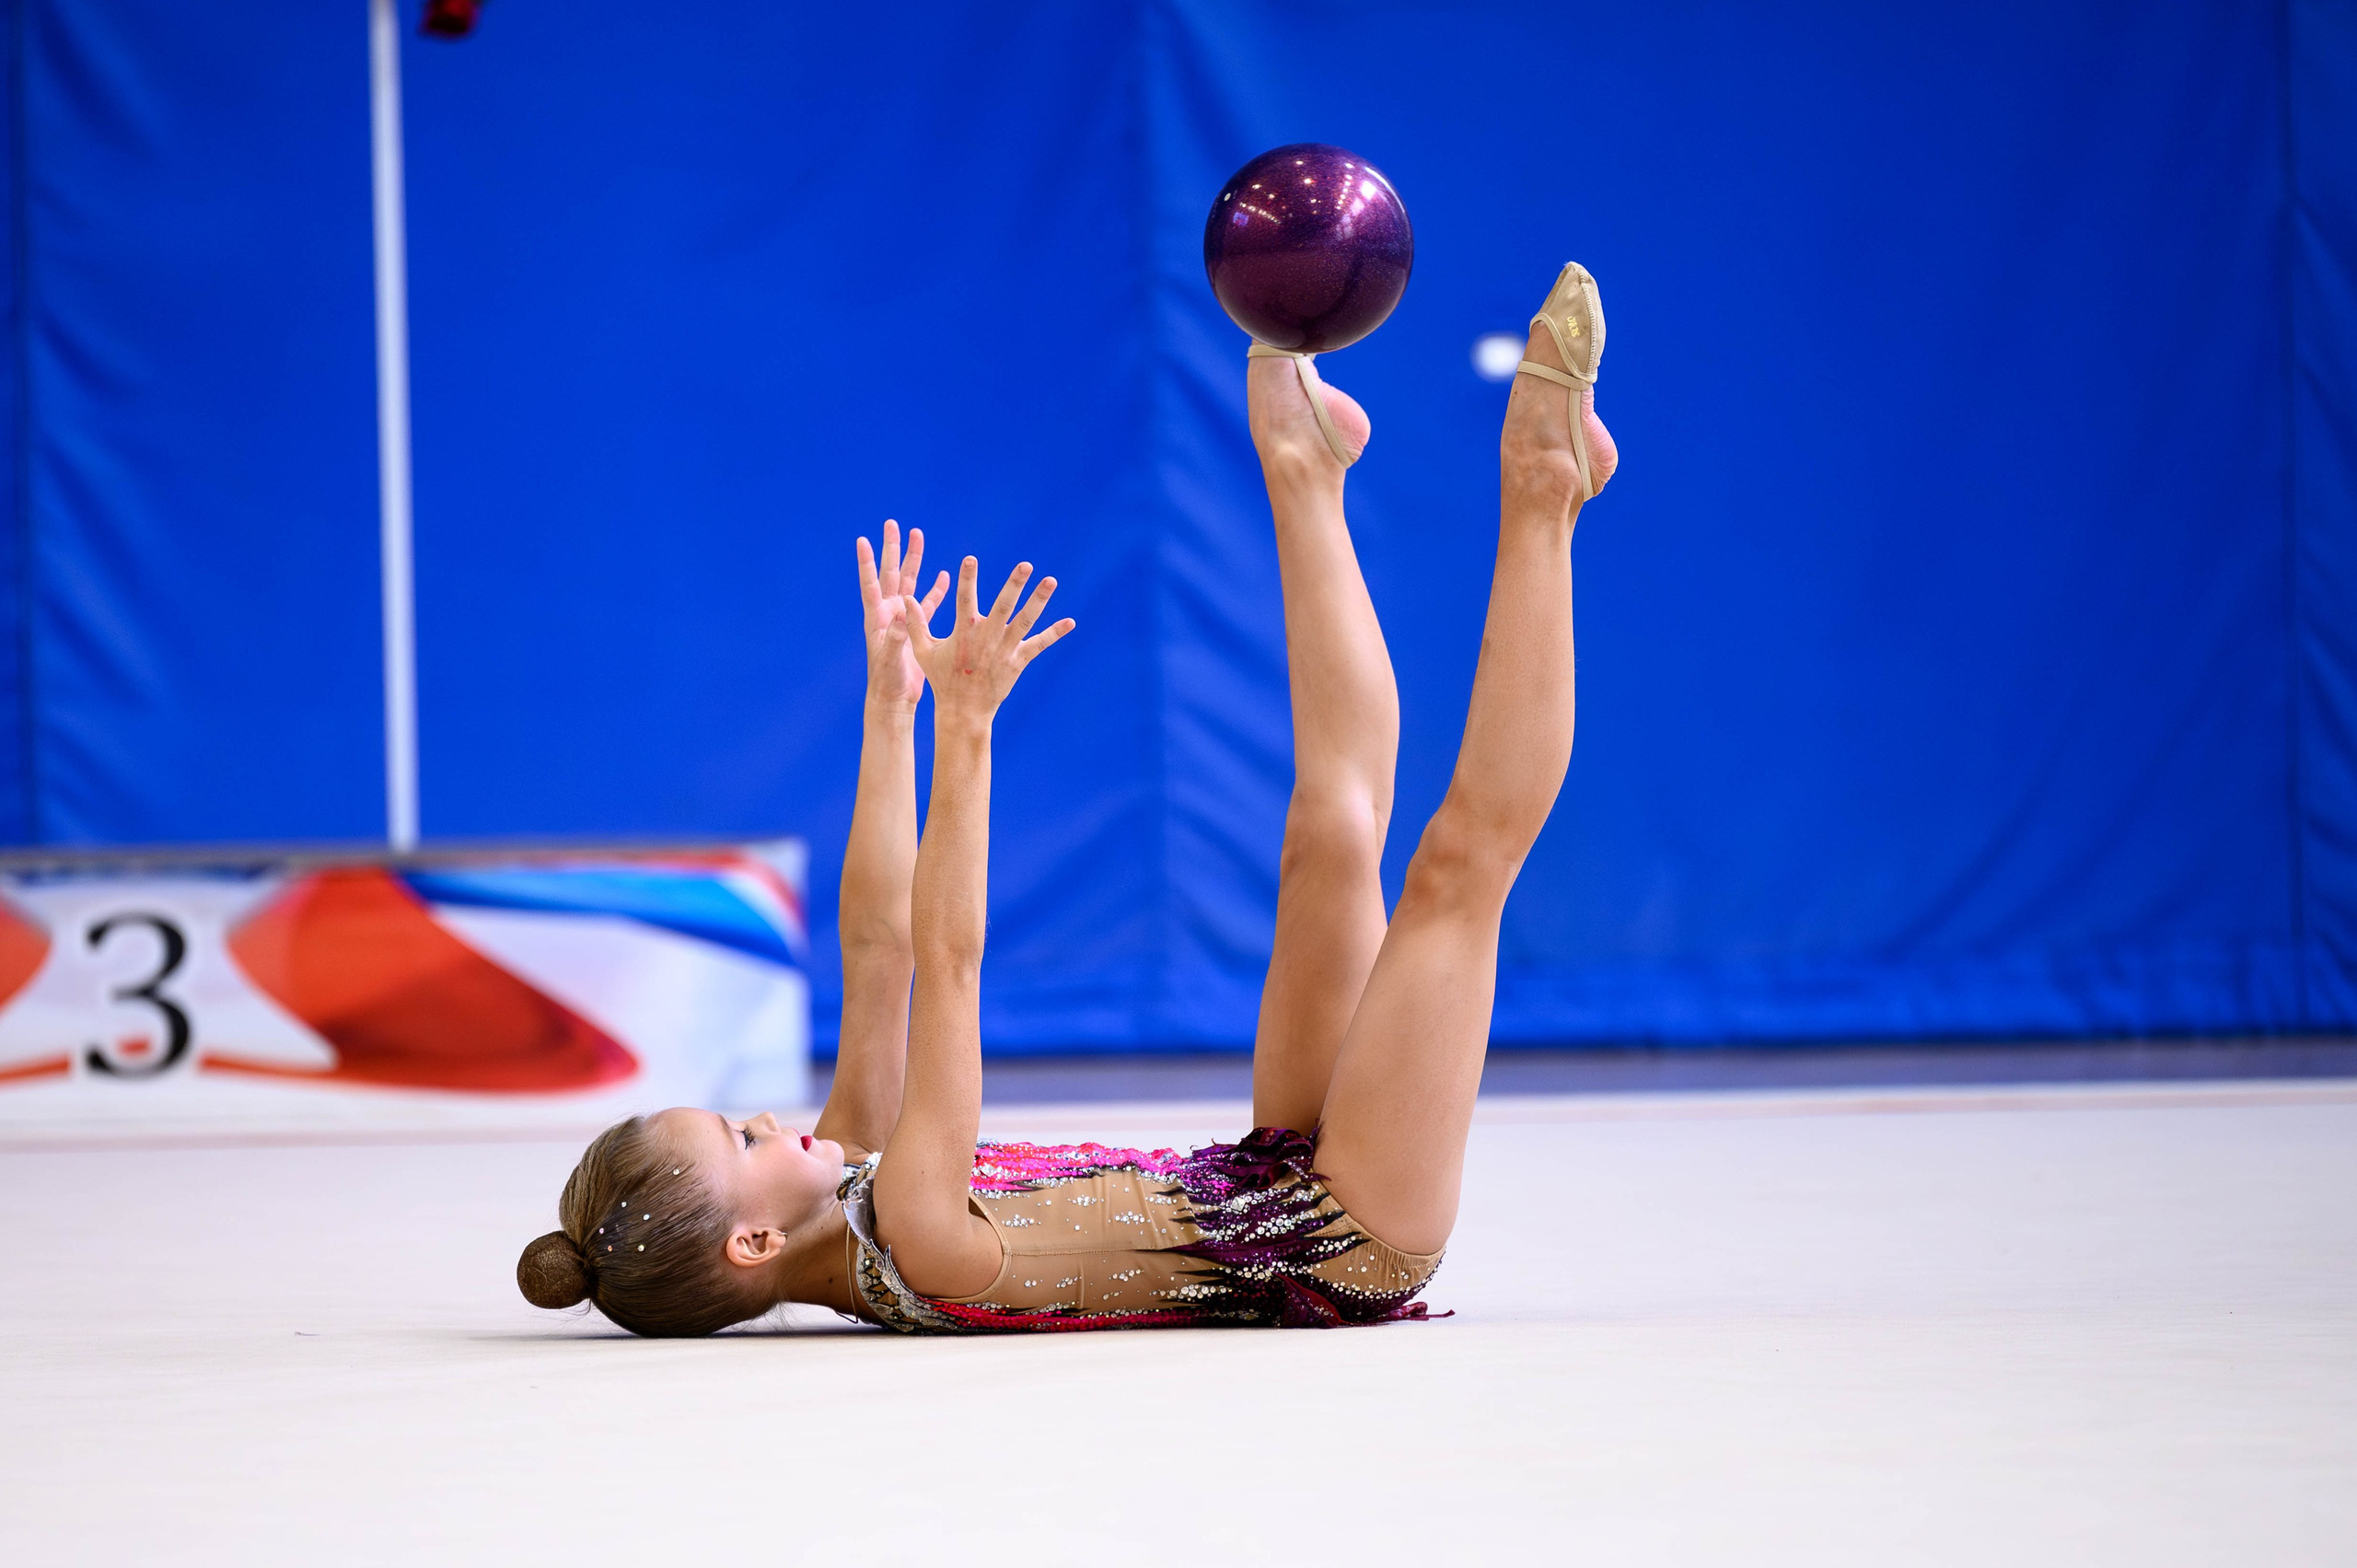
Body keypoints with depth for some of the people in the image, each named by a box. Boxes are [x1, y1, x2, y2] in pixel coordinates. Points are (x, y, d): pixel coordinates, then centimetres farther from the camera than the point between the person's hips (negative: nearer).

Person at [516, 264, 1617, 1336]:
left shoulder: (847, 1218, -3)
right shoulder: (909, 1240, -29)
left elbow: (878, 946, 1)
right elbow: (945, 956, -34)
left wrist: (893, 704, -2)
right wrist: (963, 728, -35)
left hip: (1278, 1186, 8)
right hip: (1351, 1246, -8)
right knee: (1459, 857, -11)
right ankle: (1535, 495, 0)